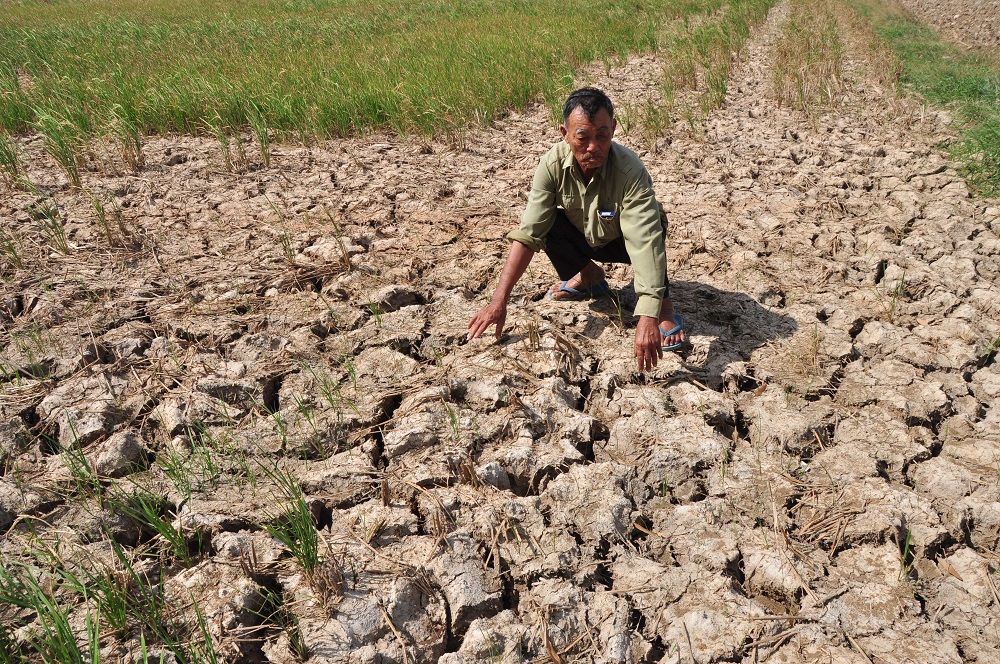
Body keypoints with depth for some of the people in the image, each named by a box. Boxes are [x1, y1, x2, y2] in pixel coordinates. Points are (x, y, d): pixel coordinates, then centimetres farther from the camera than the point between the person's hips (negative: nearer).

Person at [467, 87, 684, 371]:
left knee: (650, 226, -36)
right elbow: (528, 233, -27)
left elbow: (645, 242, -45)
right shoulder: (554, 163, -26)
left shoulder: (629, 170, -36)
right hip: (586, 239, 4)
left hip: (623, 242, -4)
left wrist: (648, 317, -57)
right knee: (547, 222, -25)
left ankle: (662, 304, -12)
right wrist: (499, 301, -34)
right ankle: (588, 276, 5)